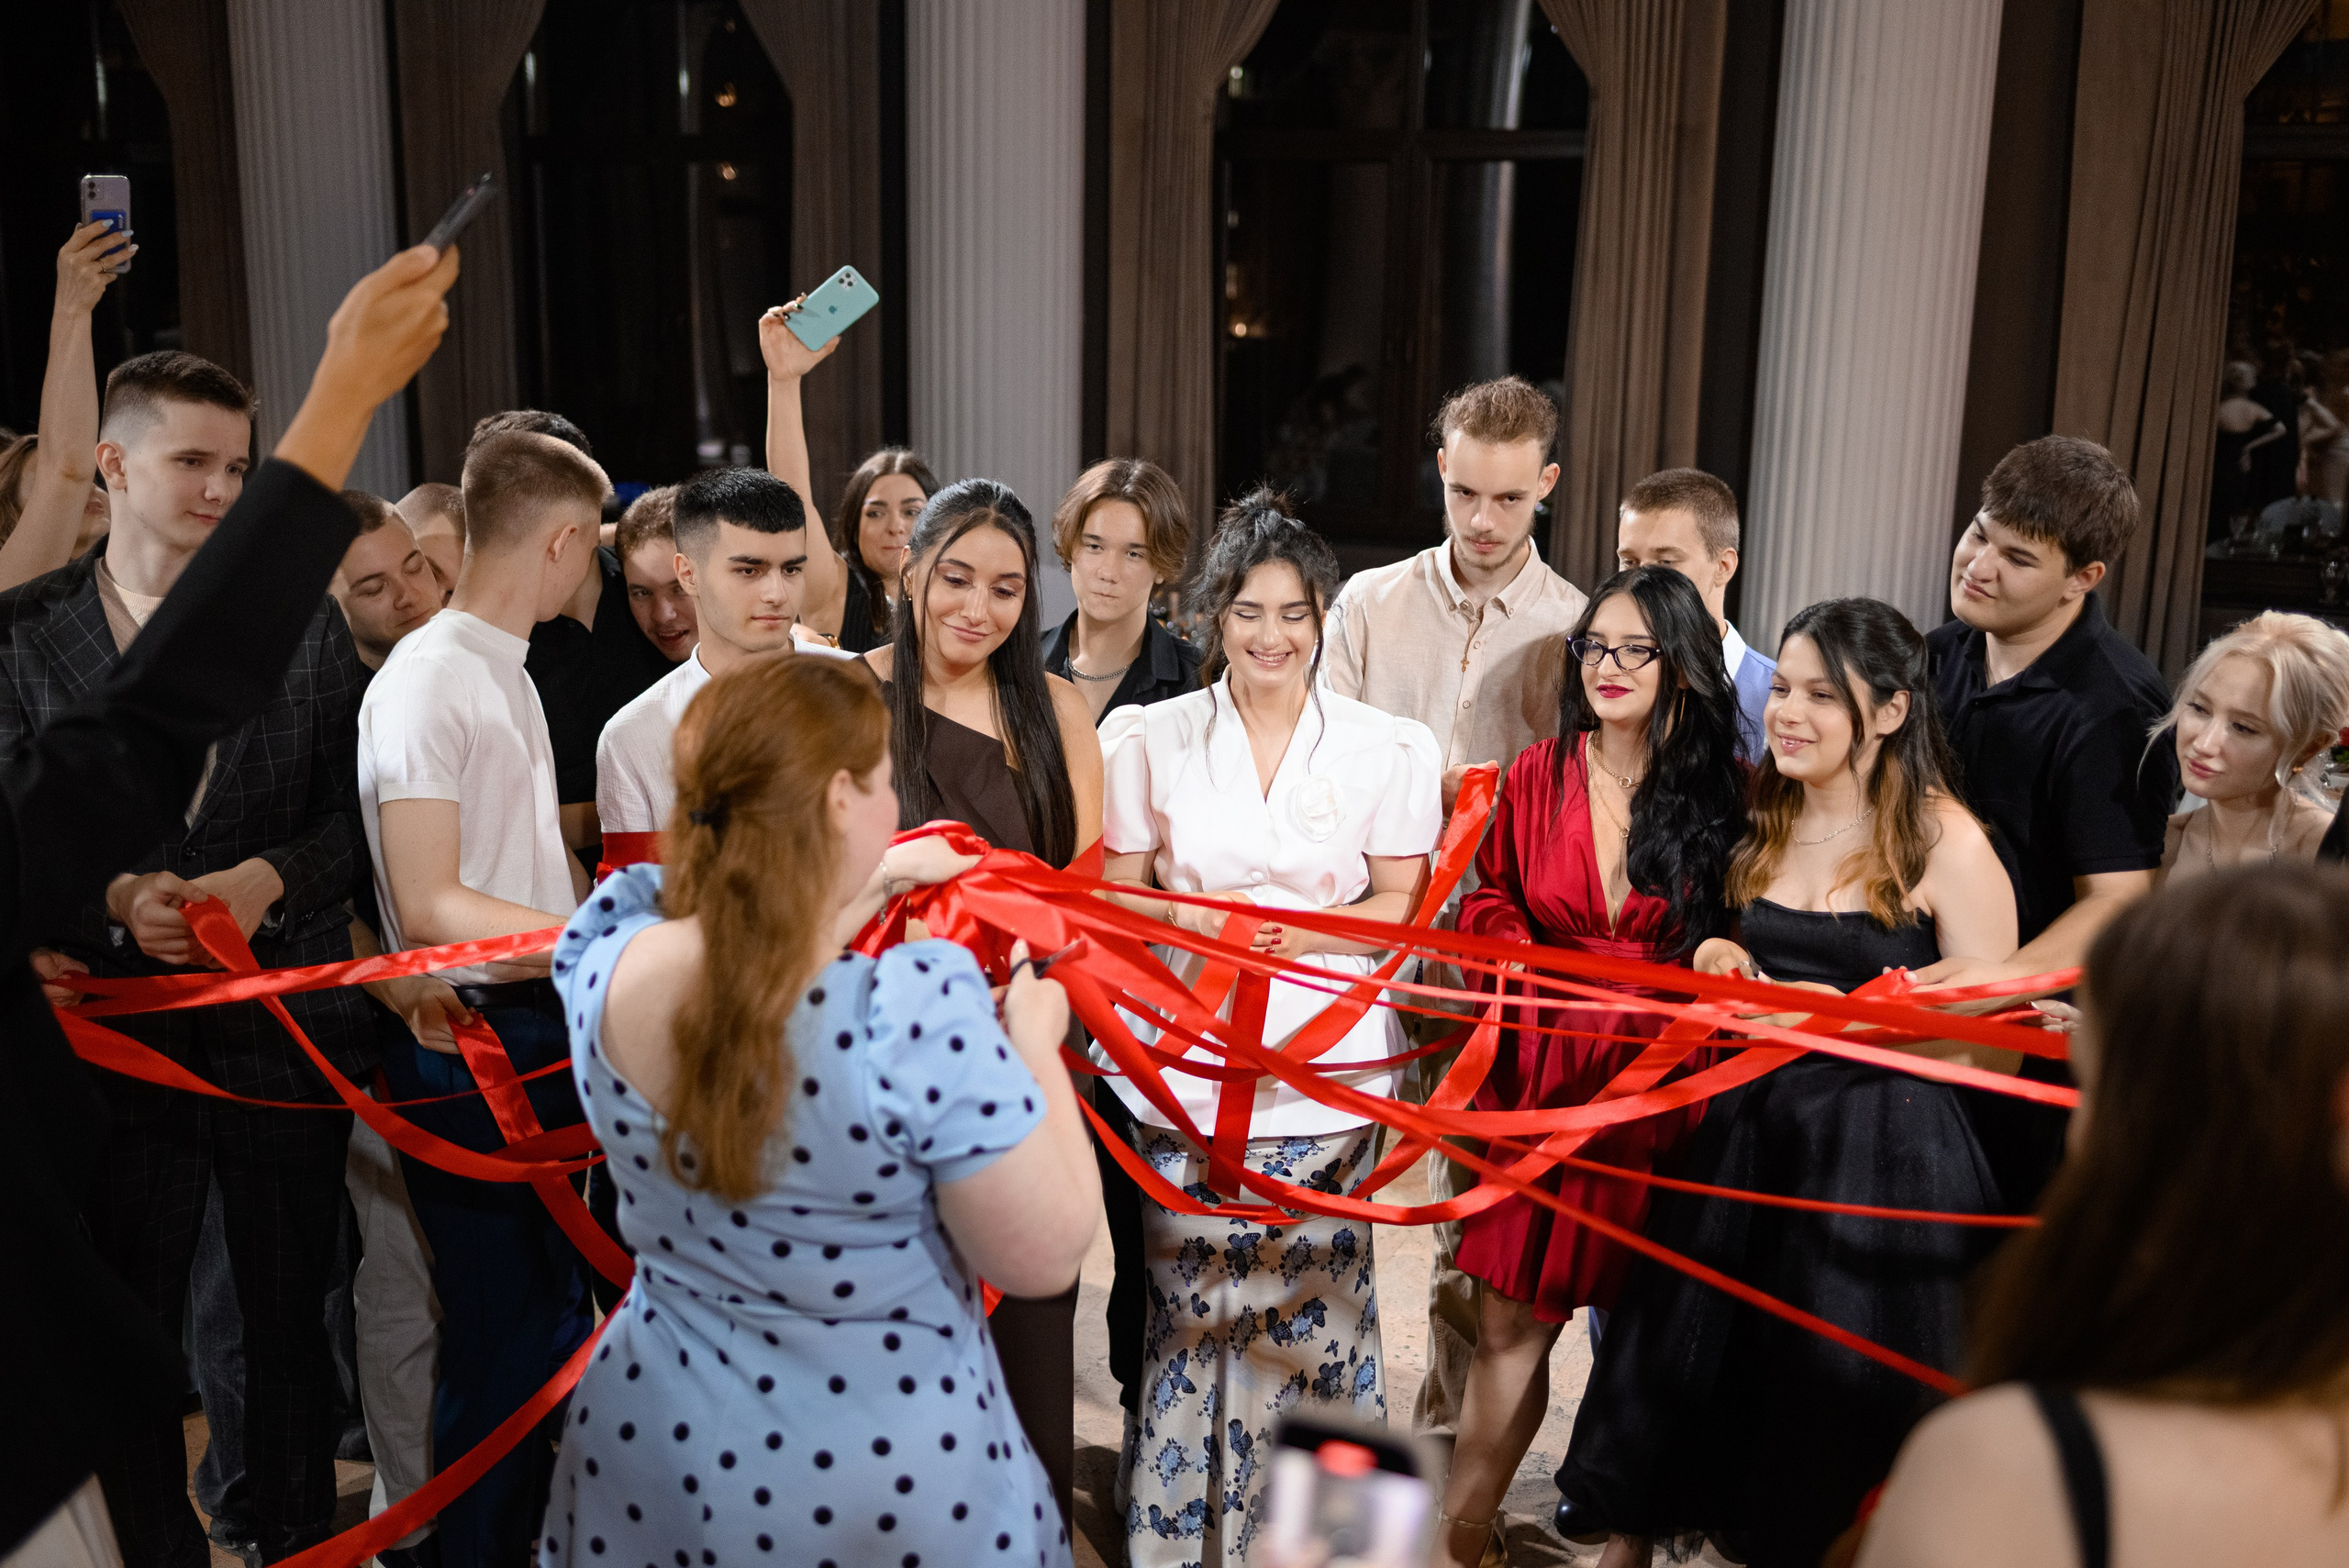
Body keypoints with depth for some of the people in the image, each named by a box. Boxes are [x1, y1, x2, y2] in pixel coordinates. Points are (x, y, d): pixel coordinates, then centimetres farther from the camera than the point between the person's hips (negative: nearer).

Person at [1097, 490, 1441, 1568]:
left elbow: (1399, 904, 4)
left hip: (1326, 1072, 0)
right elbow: (1116, 892, 9)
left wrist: (1295, 931, -13)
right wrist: (1190, 916, -12)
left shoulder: (1388, 748, 3)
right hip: (1189, 1065, 1)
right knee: (1192, 1307, 3)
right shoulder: (1152, 739, 6)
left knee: (1311, 1306, 2)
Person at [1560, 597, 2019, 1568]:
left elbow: (1997, 1047, -10)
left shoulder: (1946, 843, -11)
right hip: (1750, 1132, 6)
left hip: (1883, 1152, -5)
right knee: (1688, 1356, 13)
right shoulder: (1766, 822, 8)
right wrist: (1719, 967, 1)